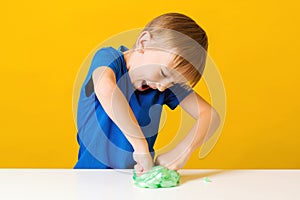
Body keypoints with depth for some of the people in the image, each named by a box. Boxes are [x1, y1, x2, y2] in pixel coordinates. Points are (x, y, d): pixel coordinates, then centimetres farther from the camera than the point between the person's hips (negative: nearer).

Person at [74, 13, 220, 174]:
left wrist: (182, 152, -23)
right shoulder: (108, 57, -13)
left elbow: (210, 115, -8)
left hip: (138, 175, 3)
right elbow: (105, 89, -35)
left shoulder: (168, 81, -2)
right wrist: (141, 146, -36)